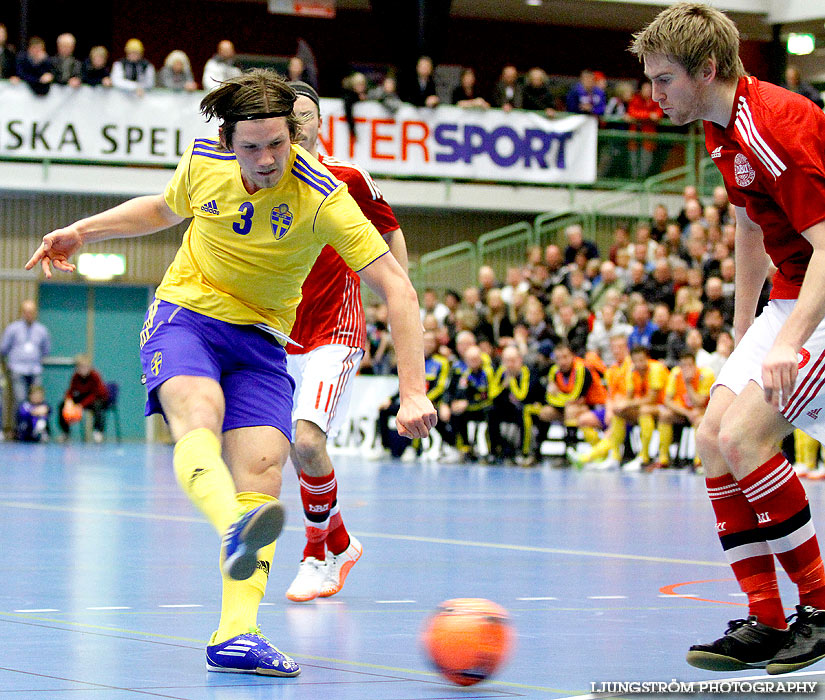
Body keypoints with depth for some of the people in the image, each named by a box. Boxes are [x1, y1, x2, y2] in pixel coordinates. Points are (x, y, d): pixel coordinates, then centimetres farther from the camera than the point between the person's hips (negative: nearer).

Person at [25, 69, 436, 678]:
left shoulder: (322, 197, -19)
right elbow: (166, 208, 19)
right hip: (185, 314, 0)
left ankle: (235, 635, -22)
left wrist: (413, 392, -28)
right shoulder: (204, 160, -7)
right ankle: (233, 530, -62)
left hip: (260, 341, 0)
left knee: (262, 474, -19)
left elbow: (395, 286, -21)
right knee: (198, 417, -33)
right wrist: (83, 232, 10)